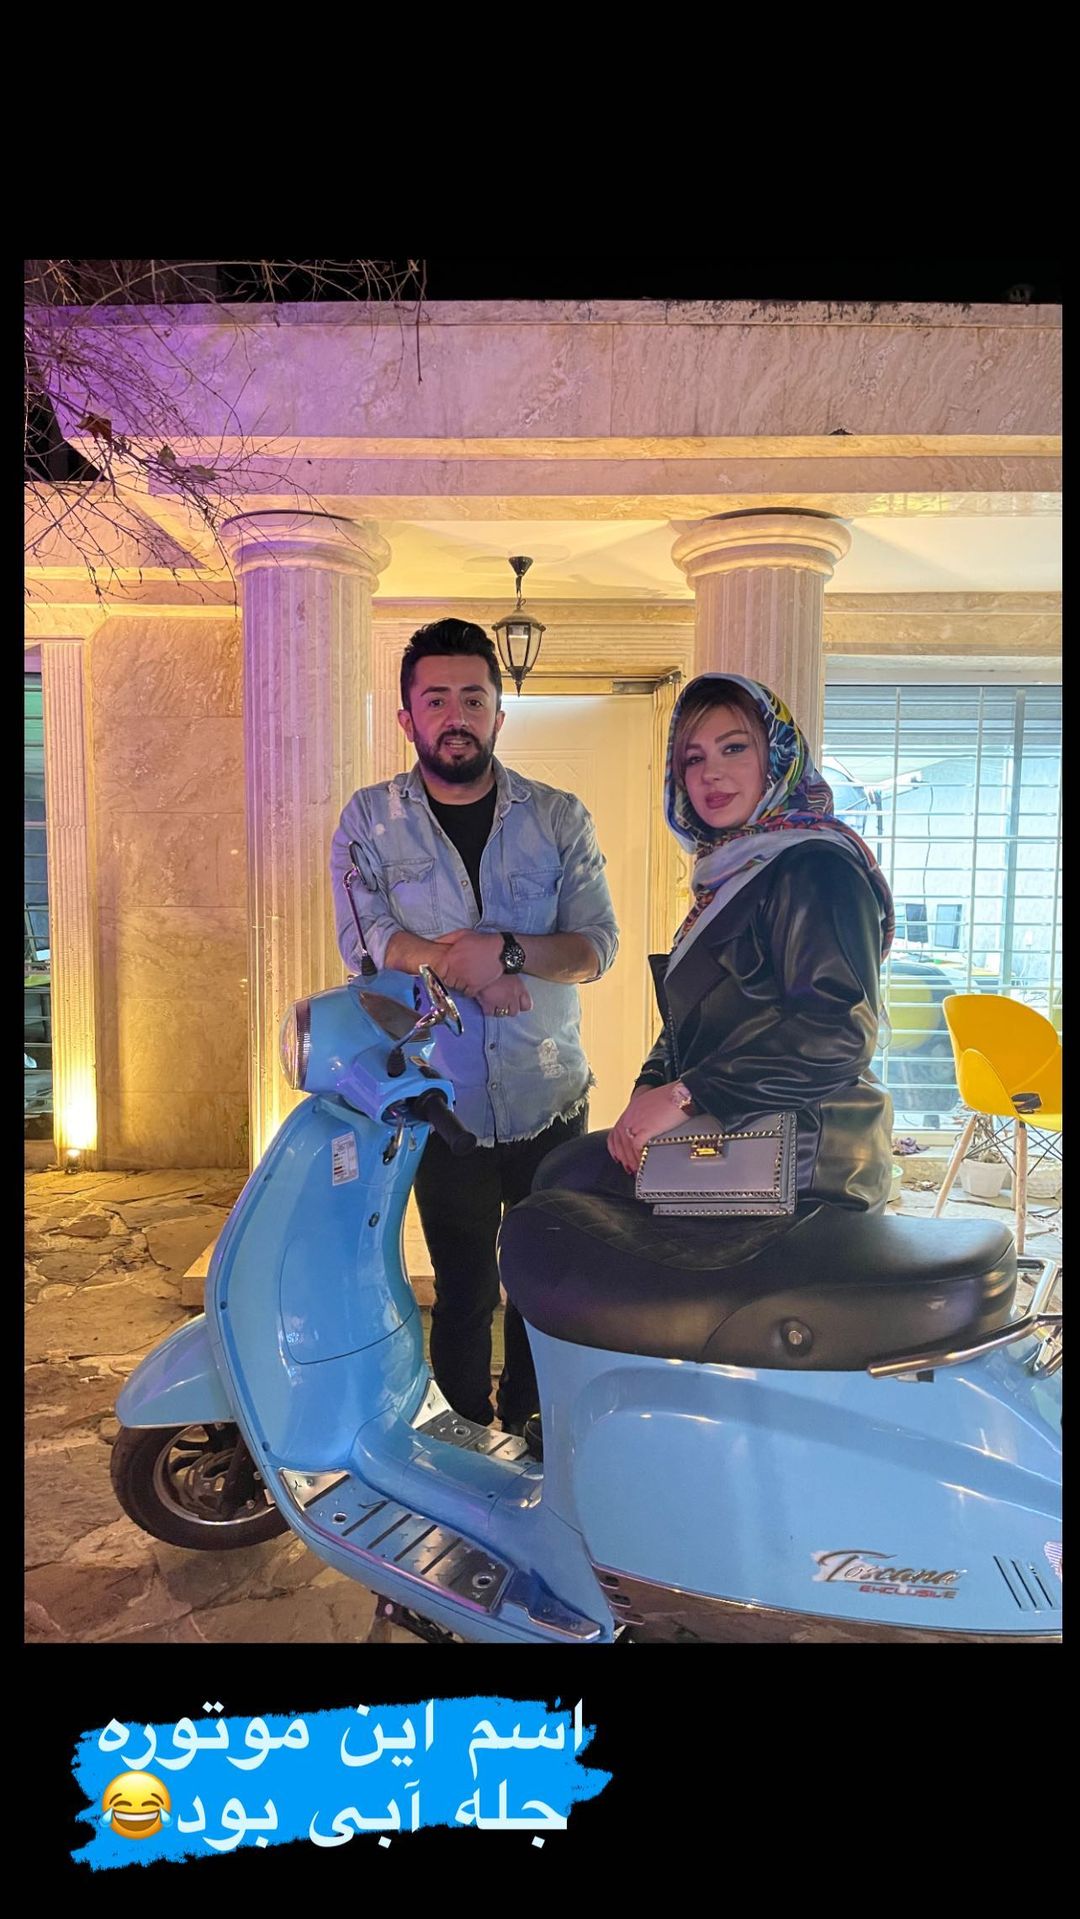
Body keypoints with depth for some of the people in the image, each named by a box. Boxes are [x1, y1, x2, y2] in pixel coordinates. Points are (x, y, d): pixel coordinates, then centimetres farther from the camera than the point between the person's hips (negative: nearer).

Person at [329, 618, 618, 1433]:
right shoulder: (370, 819, 2)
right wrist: (460, 963, -24)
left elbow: (597, 945, -6)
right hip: (442, 1108, -1)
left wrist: (505, 950, -22)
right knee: (464, 1297, 12)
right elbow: (362, 937, -11)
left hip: (550, 1102, 1)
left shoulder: (560, 817, 3)